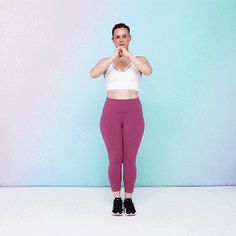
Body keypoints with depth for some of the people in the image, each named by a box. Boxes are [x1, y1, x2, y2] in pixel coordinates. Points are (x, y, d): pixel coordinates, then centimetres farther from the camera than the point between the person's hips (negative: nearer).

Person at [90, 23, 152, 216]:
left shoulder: (139, 60, 8)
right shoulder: (106, 62, 9)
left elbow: (148, 71, -17)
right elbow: (93, 74, -14)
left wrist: (128, 54, -16)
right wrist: (114, 57, -17)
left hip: (133, 112, 0)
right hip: (111, 112, 1)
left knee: (130, 159, 4)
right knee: (115, 159, 4)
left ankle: (129, 198, 21)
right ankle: (117, 198, 21)